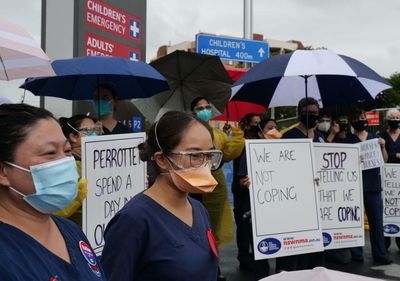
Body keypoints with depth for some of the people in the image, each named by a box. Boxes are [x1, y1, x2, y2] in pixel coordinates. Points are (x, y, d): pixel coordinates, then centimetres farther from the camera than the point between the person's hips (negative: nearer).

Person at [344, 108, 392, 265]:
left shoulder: (374, 138, 11)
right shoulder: (348, 140, 1)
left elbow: (384, 160, 12)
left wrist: (383, 146, -5)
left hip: (373, 184, 3)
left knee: (377, 220, 5)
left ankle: (379, 254, 13)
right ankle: (356, 254, 11)